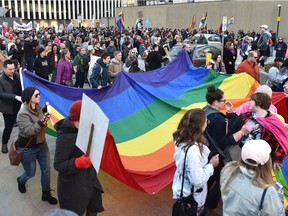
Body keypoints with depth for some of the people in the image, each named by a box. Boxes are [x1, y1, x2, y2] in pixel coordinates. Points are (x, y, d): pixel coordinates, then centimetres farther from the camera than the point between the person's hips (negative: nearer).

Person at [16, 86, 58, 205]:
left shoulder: (37, 107, -3)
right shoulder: (23, 113, -26)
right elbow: (29, 131, -31)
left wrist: (45, 109, -2)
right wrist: (42, 122, -42)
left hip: (41, 144, 7)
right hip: (27, 149, -7)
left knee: (46, 169, 11)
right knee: (30, 173, 13)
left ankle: (46, 194, 29)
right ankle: (21, 181, 50)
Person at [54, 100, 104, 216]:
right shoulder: (66, 137, -31)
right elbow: (58, 165, -26)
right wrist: (78, 162, -42)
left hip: (88, 178, 7)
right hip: (72, 184, -7)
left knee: (95, 207, 24)